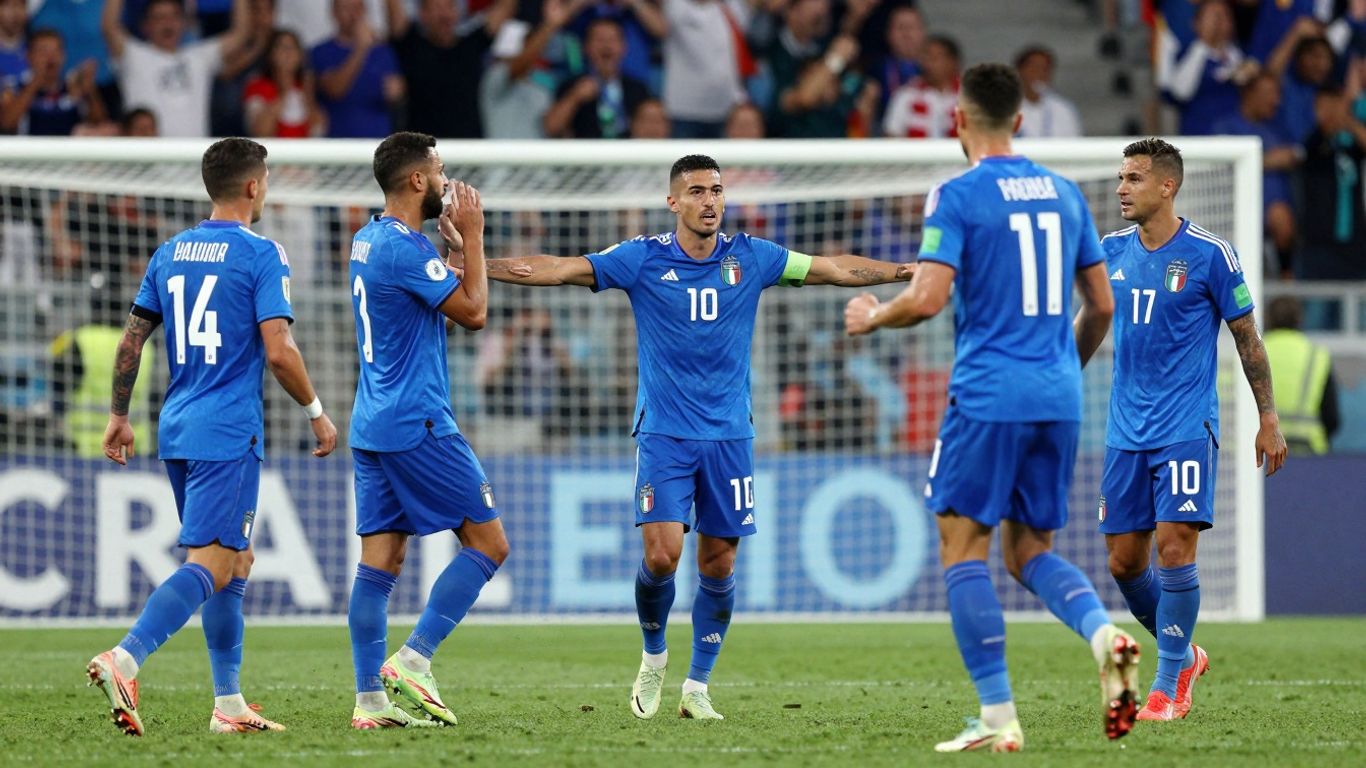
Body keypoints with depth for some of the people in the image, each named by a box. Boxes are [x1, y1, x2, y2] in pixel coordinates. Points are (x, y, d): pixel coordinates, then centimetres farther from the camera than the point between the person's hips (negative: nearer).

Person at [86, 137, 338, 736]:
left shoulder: (171, 253, 12)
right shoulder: (260, 255, -8)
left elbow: (131, 339, 13)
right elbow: (278, 351, -15)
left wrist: (119, 416, 22)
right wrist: (317, 414, -2)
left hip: (177, 429, 8)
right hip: (228, 434, -8)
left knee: (236, 560, 16)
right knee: (211, 566, -12)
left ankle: (229, 703, 15)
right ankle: (124, 660, -31)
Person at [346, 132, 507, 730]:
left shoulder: (369, 240, 14)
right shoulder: (405, 248, -16)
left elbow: (450, 303, 24)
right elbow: (474, 312, -13)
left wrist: (456, 242, 15)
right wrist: (471, 236, -6)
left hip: (373, 427, 10)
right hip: (417, 425, -10)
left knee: (380, 560, 5)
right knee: (488, 543, -3)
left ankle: (371, 698, 1)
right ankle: (414, 661, -10)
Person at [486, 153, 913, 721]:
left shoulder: (749, 258, 3)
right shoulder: (643, 259, -4)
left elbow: (835, 268, 9)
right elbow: (559, 269, -8)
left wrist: (908, 269, 5)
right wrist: (473, 267, -16)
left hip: (728, 434, 2)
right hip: (664, 434, -2)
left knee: (719, 564, 2)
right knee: (662, 554, -13)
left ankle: (697, 687, 13)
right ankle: (653, 657, 15)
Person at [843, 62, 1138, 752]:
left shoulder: (957, 196, -6)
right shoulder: (1063, 193, 13)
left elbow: (927, 299, -15)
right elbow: (1101, 307, 16)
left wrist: (871, 317, 5)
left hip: (987, 398, -6)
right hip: (1059, 400, 6)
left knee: (963, 546, 3)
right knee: (1029, 551, 14)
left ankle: (998, 718, -4)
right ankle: (1104, 633, -16)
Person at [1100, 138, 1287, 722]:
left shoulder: (1208, 253, -7)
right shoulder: (1112, 251, 7)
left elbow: (1247, 338, 0)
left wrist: (1268, 419, 0)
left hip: (1186, 427, -5)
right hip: (1126, 430, 5)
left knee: (1174, 548, -14)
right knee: (1124, 561, 4)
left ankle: (1170, 685, -4)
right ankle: (1183, 654, 26)